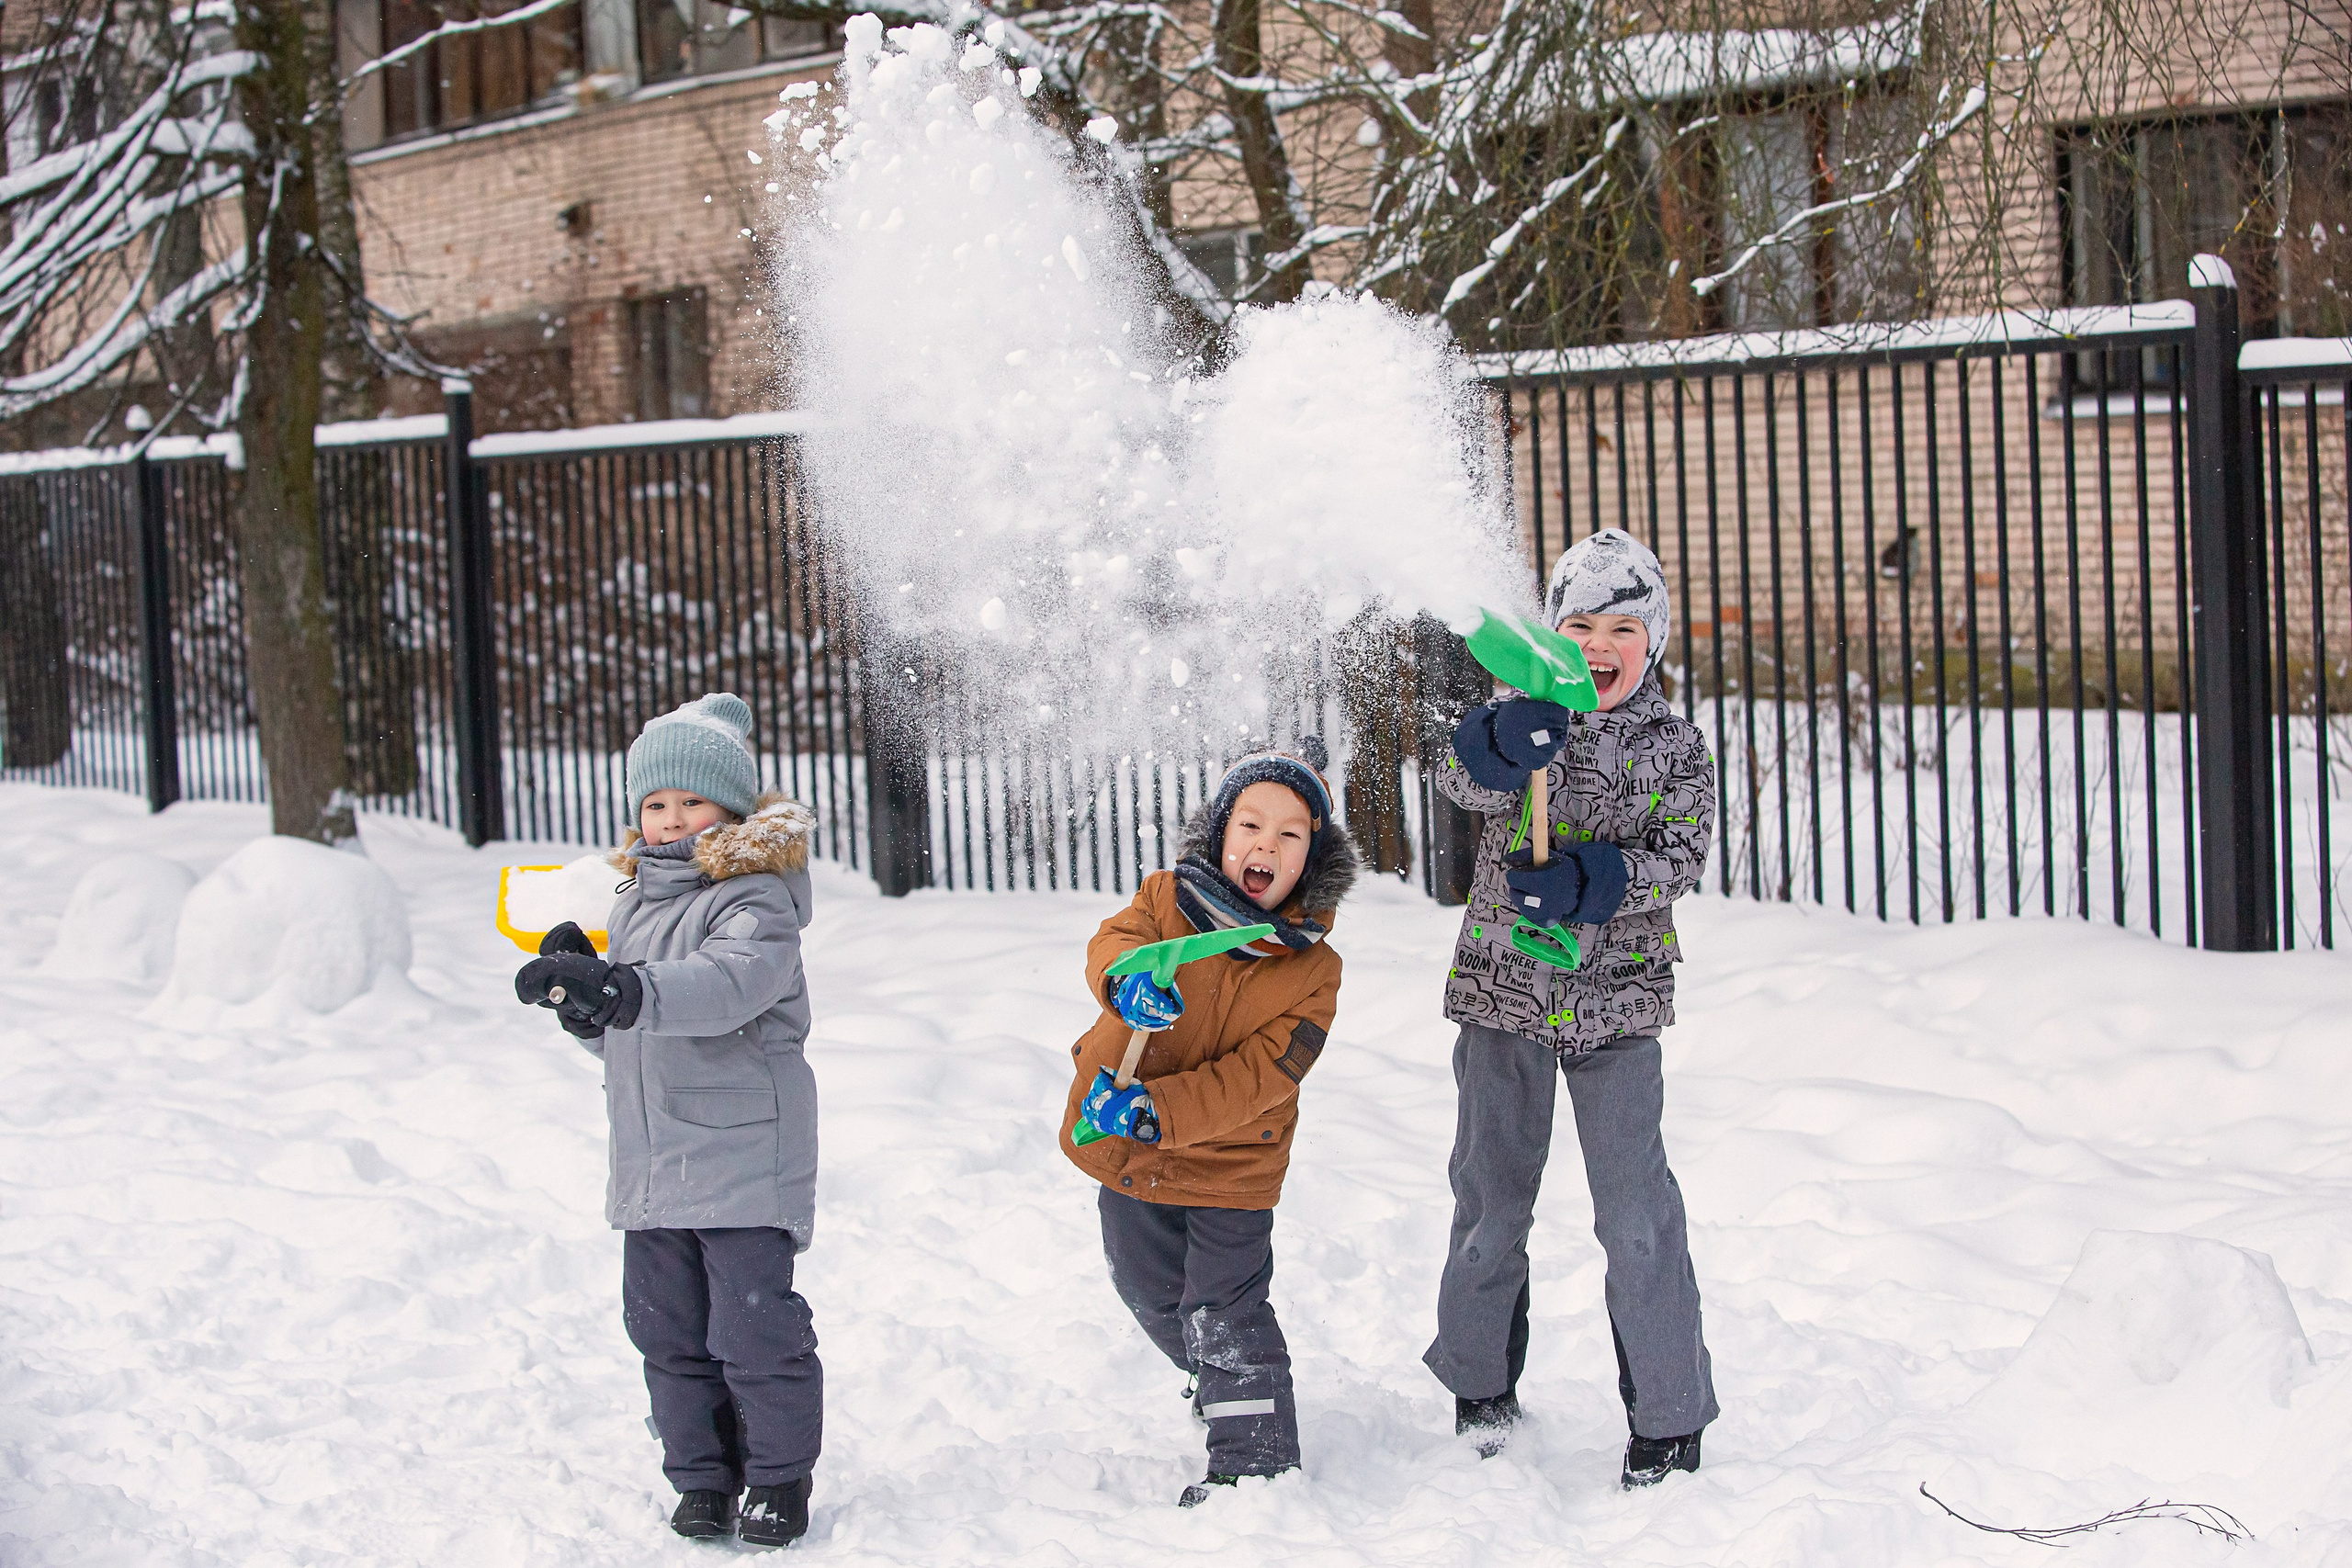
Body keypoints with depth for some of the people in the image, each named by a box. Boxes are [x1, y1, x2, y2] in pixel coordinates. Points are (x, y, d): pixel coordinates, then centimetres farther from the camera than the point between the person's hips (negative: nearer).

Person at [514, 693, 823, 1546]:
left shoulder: (756, 899, -10)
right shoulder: (634, 903, 16)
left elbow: (730, 983, -32)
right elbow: (615, 1036, 20)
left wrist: (625, 990, -44)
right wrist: (578, 981, -1)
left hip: (743, 1157, -7)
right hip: (649, 1160, 7)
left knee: (753, 1330, -5)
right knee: (668, 1332, 11)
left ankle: (780, 1478, 11)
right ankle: (702, 1476, 23)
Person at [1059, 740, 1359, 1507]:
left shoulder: (1312, 968, -16)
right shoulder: (1167, 899, -9)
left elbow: (1260, 1076, -22)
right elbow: (1111, 941, -25)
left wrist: (1156, 1110, -33)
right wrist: (1129, 978, -51)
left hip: (1231, 1162, -4)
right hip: (1126, 1152, 4)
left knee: (1226, 1315, -3)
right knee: (1152, 1293, 24)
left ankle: (1255, 1459, 12)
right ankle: (1217, 1386, 50)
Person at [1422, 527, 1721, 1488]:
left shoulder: (1674, 747, 0)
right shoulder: (1525, 719, -1)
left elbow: (1682, 856, -7)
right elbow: (1466, 785, -20)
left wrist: (1597, 879, -25)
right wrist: (1502, 752, -43)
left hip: (1614, 1004, -1)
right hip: (1502, 987, 1)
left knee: (1636, 1210, -5)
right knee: (1492, 1193, 12)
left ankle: (1670, 1416, 6)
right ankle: (1480, 1381, 31)